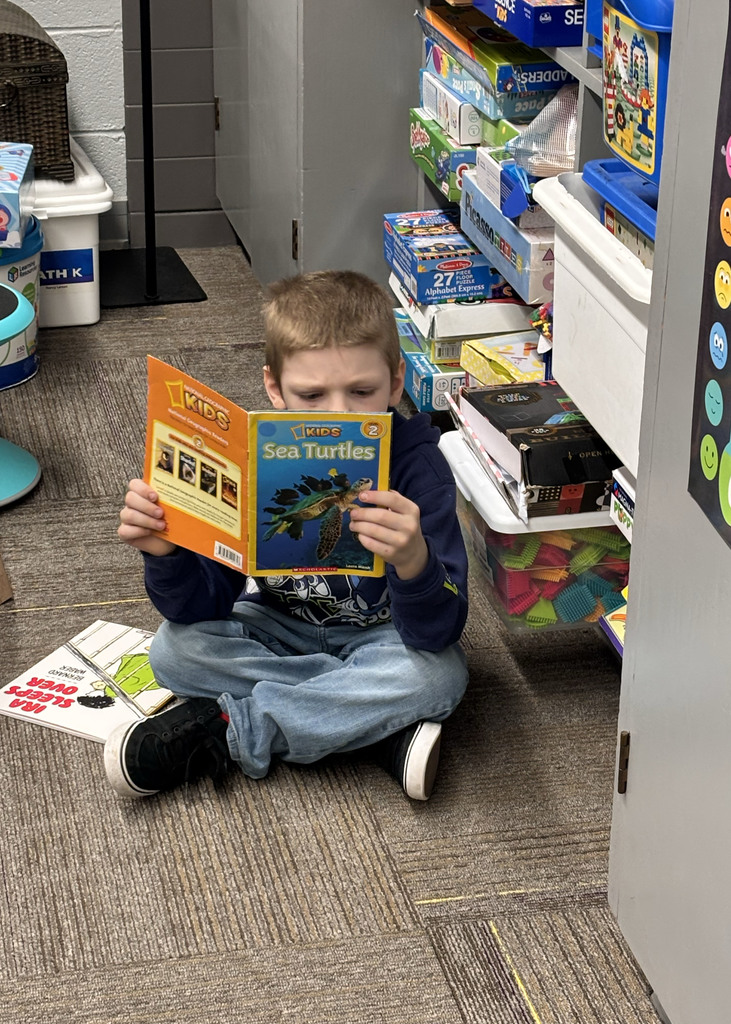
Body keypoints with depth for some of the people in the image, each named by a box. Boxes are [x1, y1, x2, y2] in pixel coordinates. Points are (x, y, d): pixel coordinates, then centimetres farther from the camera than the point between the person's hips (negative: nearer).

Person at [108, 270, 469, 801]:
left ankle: (226, 728, -21)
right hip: (279, 629, 3)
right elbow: (204, 606, -14)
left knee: (440, 674, -33)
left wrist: (415, 561, -53)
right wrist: (166, 554, -36)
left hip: (381, 636, -3)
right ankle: (379, 726, -20)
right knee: (176, 649, -20)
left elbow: (437, 633, -31)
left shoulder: (417, 464, -25)